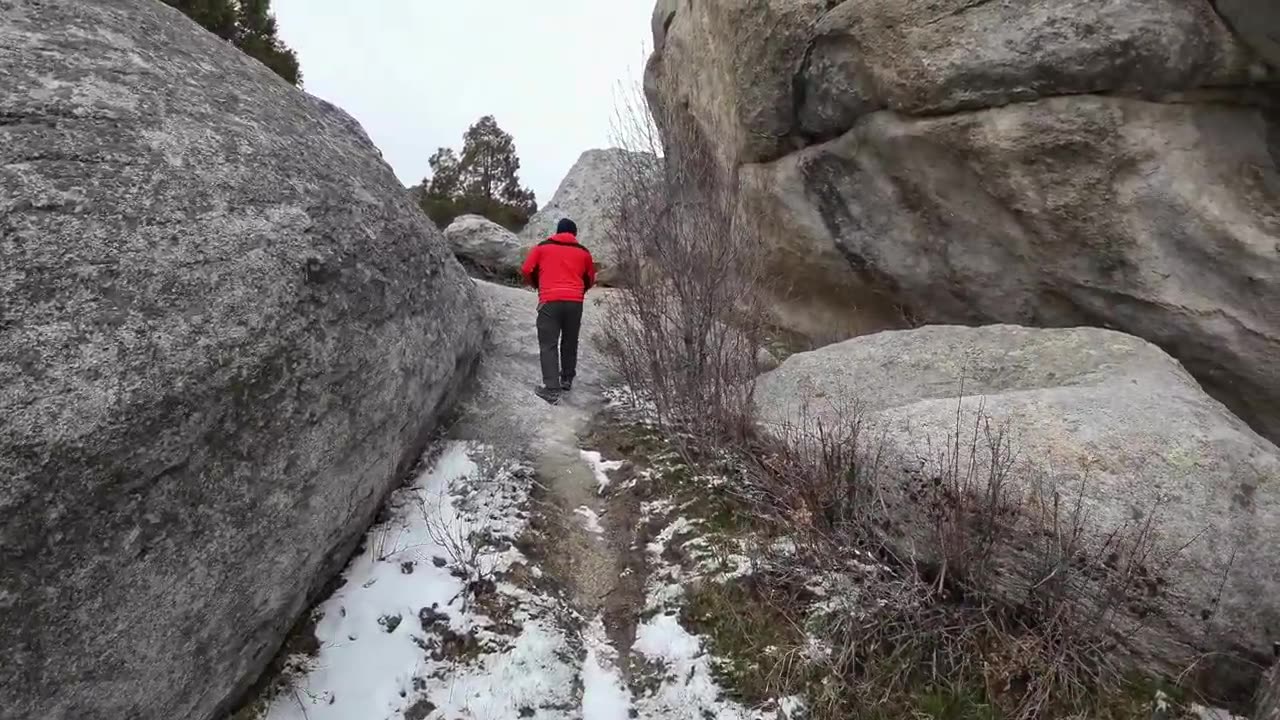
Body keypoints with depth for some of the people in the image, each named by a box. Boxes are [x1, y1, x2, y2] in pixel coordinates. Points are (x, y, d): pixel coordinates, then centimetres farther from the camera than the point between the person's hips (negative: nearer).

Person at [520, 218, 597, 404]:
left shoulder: (542, 247, 10)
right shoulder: (583, 252, 14)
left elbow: (526, 271, 9)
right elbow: (590, 280, 20)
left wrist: (538, 285, 27)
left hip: (550, 301, -2)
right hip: (575, 302, 2)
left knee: (548, 344, -4)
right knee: (570, 342, 20)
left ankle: (552, 389, -14)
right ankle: (567, 380, 30)